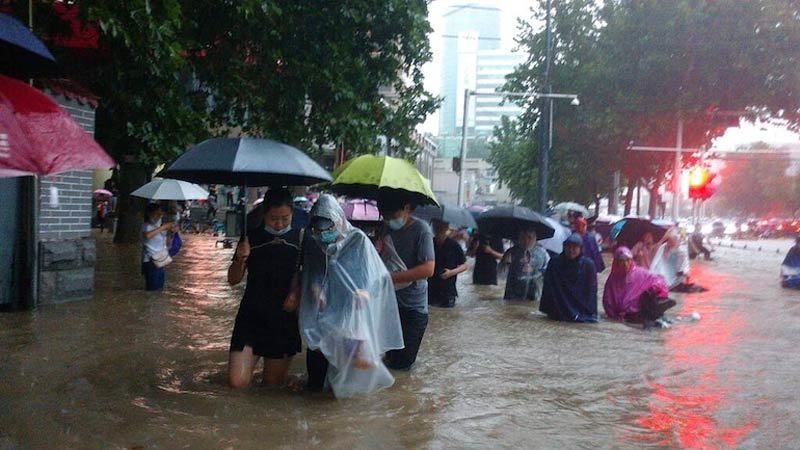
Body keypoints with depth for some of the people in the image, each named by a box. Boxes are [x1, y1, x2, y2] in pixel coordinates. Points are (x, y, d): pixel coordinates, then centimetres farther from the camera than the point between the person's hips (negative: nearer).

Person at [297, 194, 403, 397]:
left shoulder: (358, 240, -7)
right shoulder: (312, 244, 3)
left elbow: (377, 276, -8)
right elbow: (310, 275, 10)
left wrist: (366, 292, -28)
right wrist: (315, 288, -12)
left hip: (352, 312, -3)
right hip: (325, 312, 3)